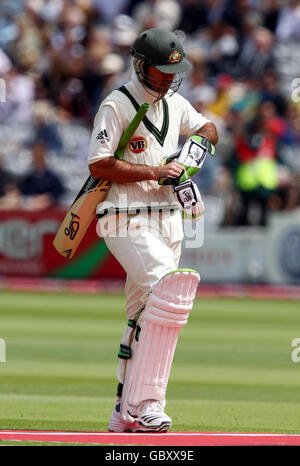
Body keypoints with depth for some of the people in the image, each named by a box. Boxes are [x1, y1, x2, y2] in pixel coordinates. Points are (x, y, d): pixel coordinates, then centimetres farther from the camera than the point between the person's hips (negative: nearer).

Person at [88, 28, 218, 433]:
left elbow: (208, 128, 30)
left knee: (145, 316, 8)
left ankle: (126, 413, 12)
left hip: (167, 221, 8)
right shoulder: (117, 106, -10)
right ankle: (144, 405, -26)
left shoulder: (175, 103, 12)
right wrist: (155, 172, -19)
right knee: (171, 289, -26)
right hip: (127, 221, -8)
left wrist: (198, 143, 7)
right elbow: (99, 166, -17)